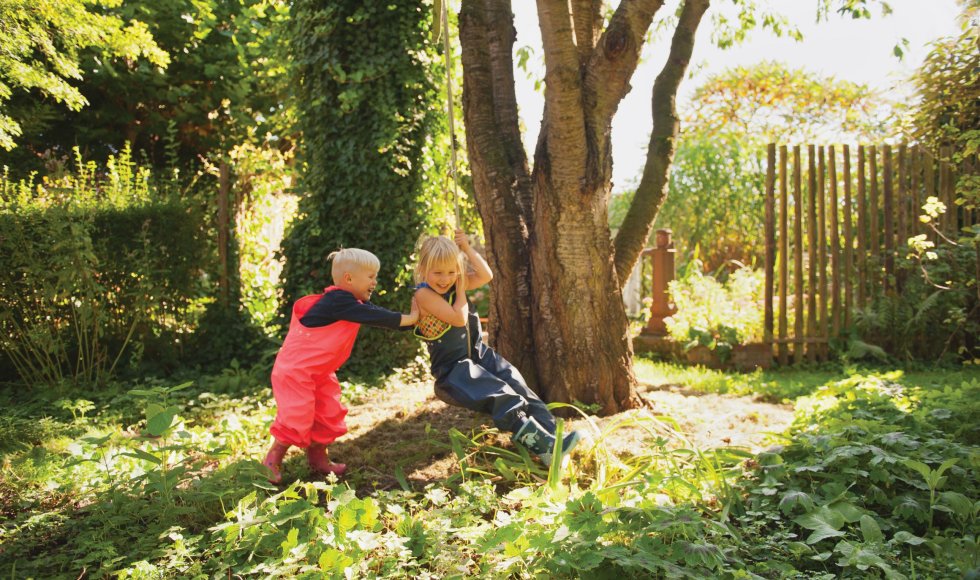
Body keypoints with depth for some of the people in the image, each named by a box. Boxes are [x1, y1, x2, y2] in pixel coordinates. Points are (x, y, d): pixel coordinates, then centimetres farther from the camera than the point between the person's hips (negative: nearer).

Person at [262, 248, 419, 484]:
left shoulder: (354, 303, 6)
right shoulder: (338, 301, -24)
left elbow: (378, 315, 4)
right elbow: (375, 317, -28)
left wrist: (415, 321, 0)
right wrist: (408, 318, -21)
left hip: (320, 372, 10)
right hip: (296, 369, -10)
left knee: (328, 415, 11)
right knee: (296, 418, -7)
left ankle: (318, 460, 26)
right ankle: (272, 462, 11)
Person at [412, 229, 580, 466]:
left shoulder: (454, 283, 8)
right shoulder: (424, 294, -15)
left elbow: (486, 275, 3)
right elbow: (459, 318, -23)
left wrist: (466, 248, -3)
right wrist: (461, 289, -10)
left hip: (479, 354, 8)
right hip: (452, 369, -8)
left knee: (519, 387, -13)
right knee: (501, 397, -28)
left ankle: (553, 436, -22)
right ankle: (543, 447, -41)